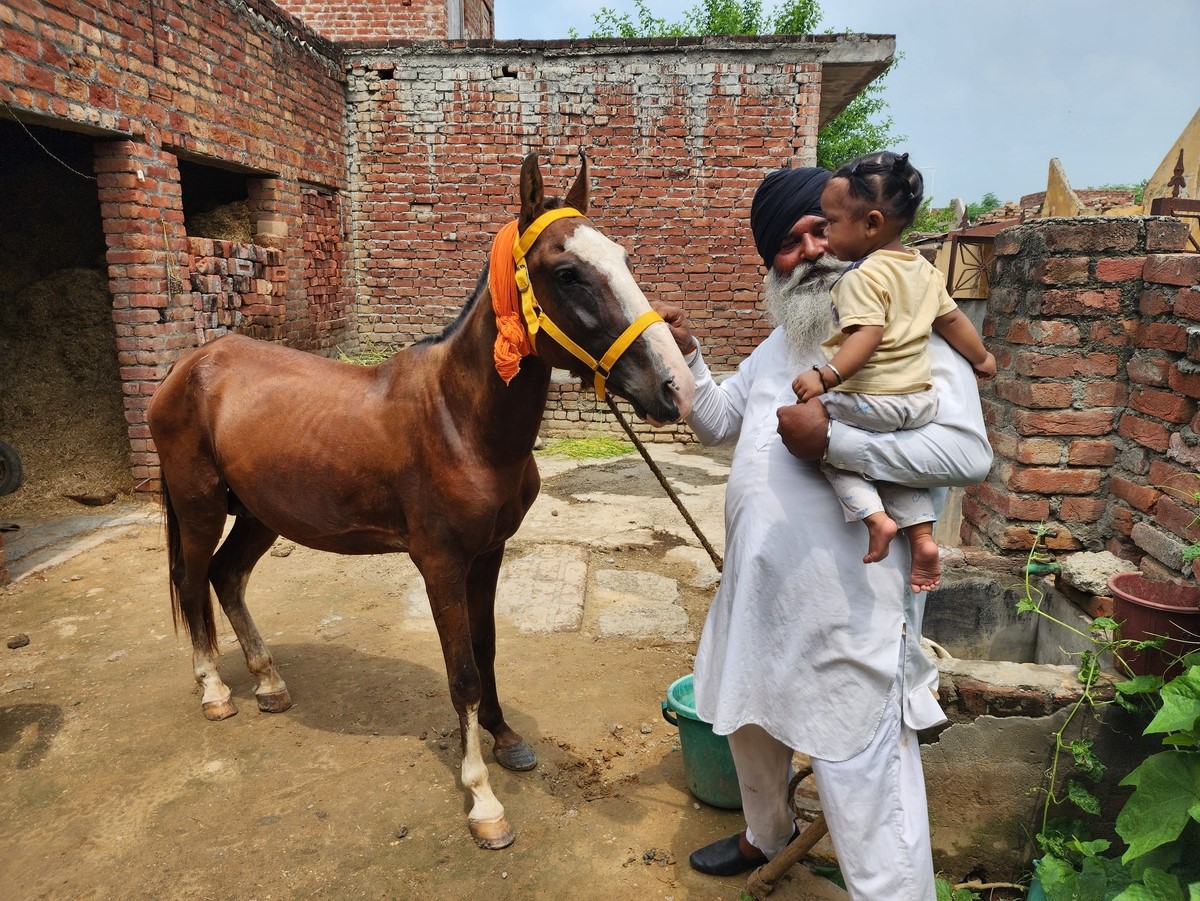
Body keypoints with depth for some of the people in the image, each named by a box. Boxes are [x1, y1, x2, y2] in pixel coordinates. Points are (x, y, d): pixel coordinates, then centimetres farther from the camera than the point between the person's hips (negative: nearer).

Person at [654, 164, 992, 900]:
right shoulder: (780, 346, 13)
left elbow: (968, 452, -23)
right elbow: (718, 424, 17)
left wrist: (832, 438, -26)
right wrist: (685, 355, 1)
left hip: (850, 609, -8)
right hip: (760, 591, 8)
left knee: (865, 782, 1)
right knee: (753, 726, 27)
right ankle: (768, 833, 55)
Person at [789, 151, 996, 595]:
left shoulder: (863, 277, -15)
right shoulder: (925, 270, 11)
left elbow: (868, 337, -27)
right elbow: (953, 319, 19)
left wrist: (826, 376, -36)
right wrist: (981, 357, 33)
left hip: (871, 400, -9)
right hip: (920, 399, 9)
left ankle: (875, 516, -5)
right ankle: (921, 534, 16)